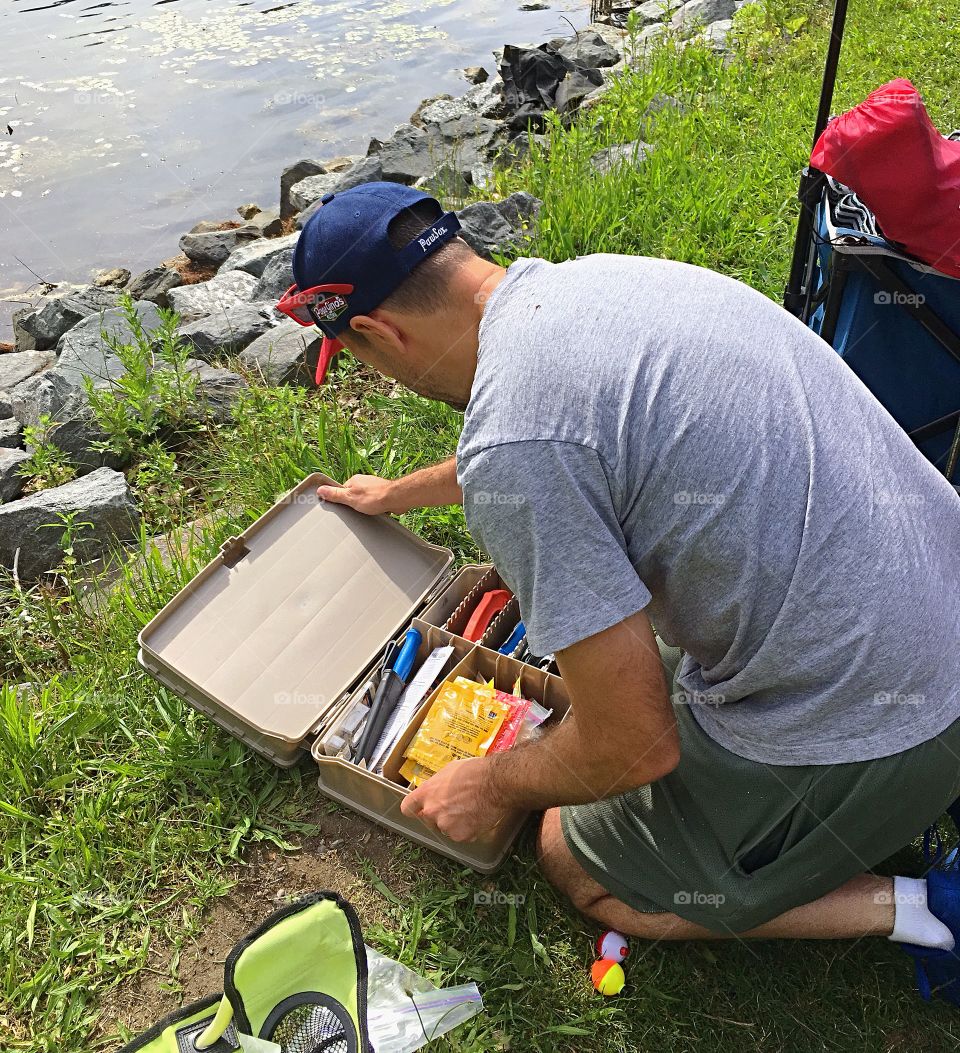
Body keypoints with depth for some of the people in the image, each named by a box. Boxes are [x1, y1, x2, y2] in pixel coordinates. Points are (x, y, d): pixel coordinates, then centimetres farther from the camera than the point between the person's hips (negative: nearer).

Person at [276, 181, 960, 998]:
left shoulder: (510, 454, -26)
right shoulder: (596, 277, 2)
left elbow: (635, 745, -19)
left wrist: (493, 787, 3)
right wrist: (401, 492, 40)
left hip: (857, 733, -8)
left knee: (581, 870, 16)